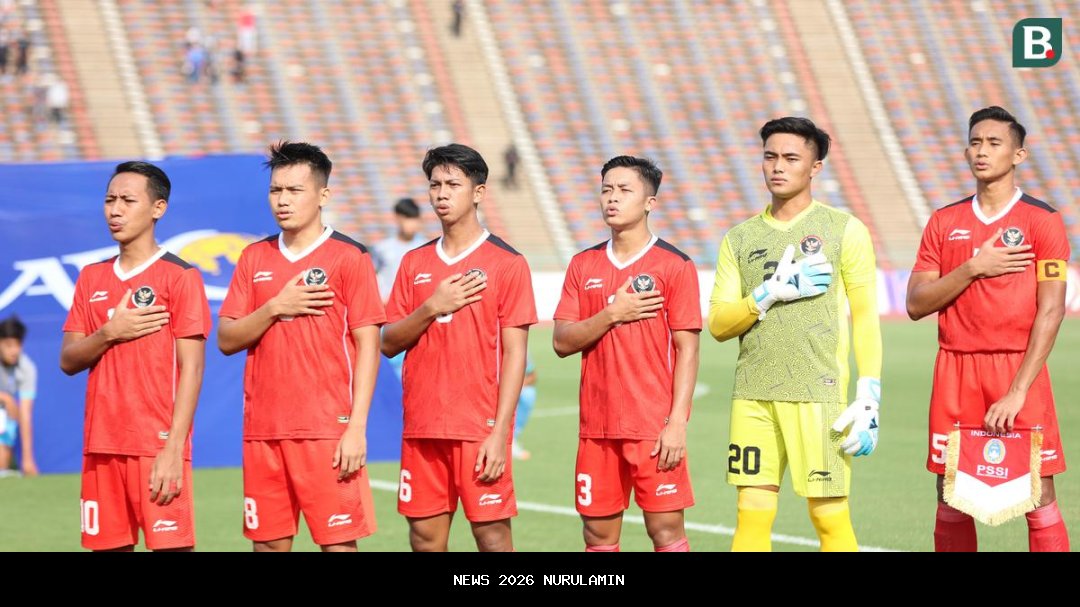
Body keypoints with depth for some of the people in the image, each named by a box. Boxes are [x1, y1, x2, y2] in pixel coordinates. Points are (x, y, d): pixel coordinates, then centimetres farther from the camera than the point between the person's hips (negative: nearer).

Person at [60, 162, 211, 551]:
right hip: (101, 446, 5)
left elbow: (191, 367, -8)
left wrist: (174, 449, -16)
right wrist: (109, 333, -9)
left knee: (171, 545, -9)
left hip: (158, 446, -5)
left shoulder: (179, 276, -3)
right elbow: (68, 361, 11)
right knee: (109, 546, 6)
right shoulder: (92, 278, 14)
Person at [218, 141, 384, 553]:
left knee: (338, 542, -5)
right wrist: (275, 308, -9)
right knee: (268, 543, 6)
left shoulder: (348, 257, -1)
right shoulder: (255, 259, 12)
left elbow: (368, 346, -5)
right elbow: (226, 340, 9)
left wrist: (357, 427, -12)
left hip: (327, 429, -5)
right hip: (262, 430, 5)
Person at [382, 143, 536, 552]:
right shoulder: (415, 263, 12)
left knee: (492, 536, -5)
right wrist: (432, 308, -9)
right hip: (421, 427, 5)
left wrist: (499, 433, -13)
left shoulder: (506, 263, -2)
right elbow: (389, 343, 10)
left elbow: (514, 354, -6)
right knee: (425, 538, 5)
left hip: (479, 428, -4)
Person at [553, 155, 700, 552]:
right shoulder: (583, 266, 10)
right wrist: (612, 315, -11)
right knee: (598, 532, 5)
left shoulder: (674, 265, -2)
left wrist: (677, 422, -13)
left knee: (666, 530, -5)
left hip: (655, 426, -4)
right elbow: (562, 342, 5)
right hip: (597, 426, 4)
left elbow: (687, 349, -6)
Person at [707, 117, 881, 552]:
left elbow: (865, 318, 0)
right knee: (752, 516, 2)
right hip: (752, 397, 3)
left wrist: (869, 397, -8)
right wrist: (769, 294, -10)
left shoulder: (844, 230, 2)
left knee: (830, 516, -4)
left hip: (819, 396, -3)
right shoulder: (740, 238, 12)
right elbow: (718, 324, 7)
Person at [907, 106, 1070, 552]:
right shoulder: (945, 222, 10)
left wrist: (1017, 392, -15)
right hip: (956, 369, 3)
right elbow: (916, 305, 6)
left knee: (1038, 498, -5)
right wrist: (974, 268, -10)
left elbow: (1050, 311, -8)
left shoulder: (1042, 220, -1)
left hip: (1019, 367, -3)